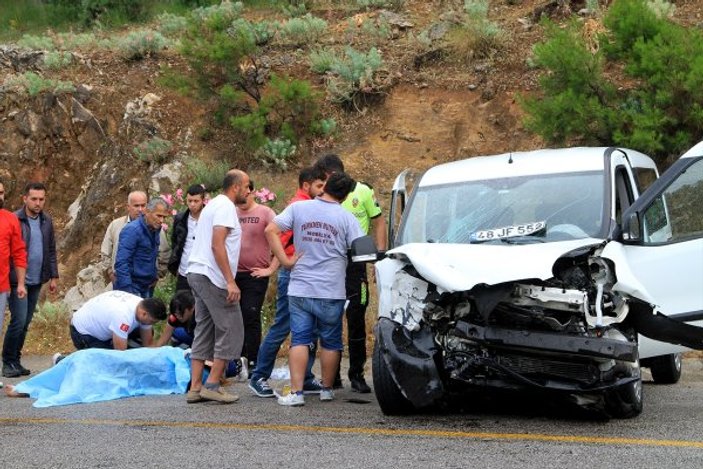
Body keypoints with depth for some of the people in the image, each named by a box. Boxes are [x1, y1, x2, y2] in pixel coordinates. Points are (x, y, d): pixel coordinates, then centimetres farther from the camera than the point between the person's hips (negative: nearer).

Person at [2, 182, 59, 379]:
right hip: (18, 281, -6)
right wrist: (16, 281, -19)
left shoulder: (46, 221, 7)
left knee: (25, 323, 10)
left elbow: (51, 250, 15)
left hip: (36, 281, 6)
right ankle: (8, 362, 4)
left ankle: (15, 361, 18)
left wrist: (53, 276, 10)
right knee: (18, 321, -8)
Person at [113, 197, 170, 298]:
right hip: (131, 286, -8)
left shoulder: (155, 230, 10)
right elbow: (121, 262, -22)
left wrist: (154, 276, 13)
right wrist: (127, 290, -26)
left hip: (146, 287, 8)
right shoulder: (132, 230, -16)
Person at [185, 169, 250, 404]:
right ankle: (212, 385, -6)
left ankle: (195, 388, 8)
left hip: (197, 274, 10)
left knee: (204, 331, 10)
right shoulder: (226, 207, -10)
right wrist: (230, 282, -22)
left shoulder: (213, 205, 20)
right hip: (213, 277, -10)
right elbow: (217, 245, -20)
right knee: (231, 331, -4)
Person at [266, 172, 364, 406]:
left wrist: (285, 260, -4)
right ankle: (327, 389, 21)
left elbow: (271, 230, -7)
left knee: (299, 340, 2)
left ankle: (296, 392, -8)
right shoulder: (346, 218, -5)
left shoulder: (298, 208, 0)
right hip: (332, 292, -1)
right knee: (330, 342, 14)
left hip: (300, 289, 1)